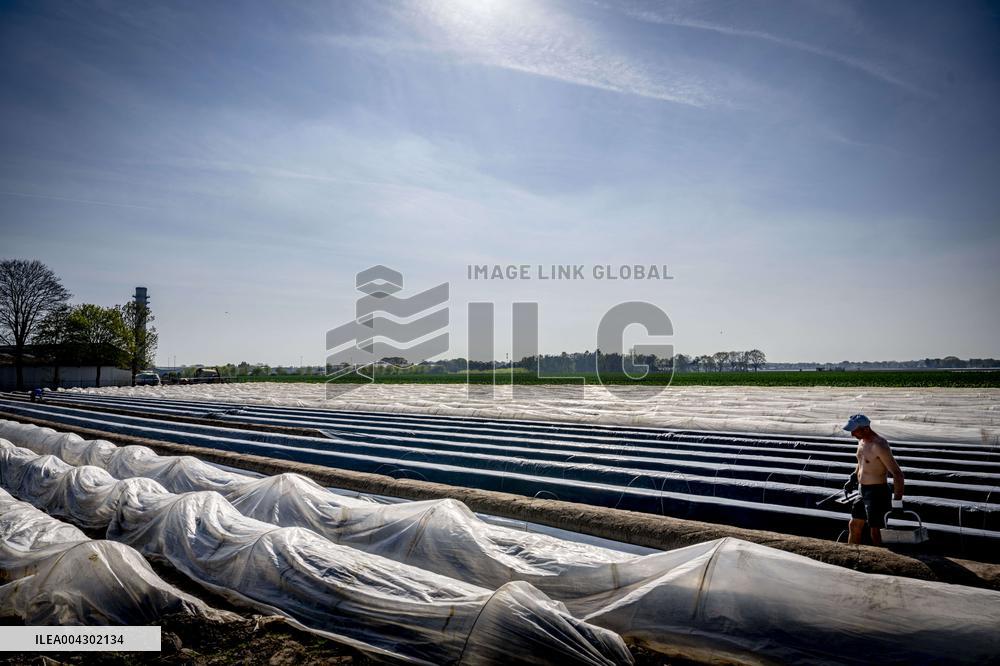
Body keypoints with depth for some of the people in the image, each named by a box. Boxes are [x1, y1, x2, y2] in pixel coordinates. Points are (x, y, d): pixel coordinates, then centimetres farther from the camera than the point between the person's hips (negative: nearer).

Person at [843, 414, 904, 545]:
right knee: (854, 525, 18)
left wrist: (897, 502, -26)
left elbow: (897, 474, -25)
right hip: (863, 492, 9)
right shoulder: (862, 441, 5)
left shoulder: (879, 446, -23)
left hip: (877, 493, -9)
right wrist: (853, 477, 21)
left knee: (875, 532, -4)